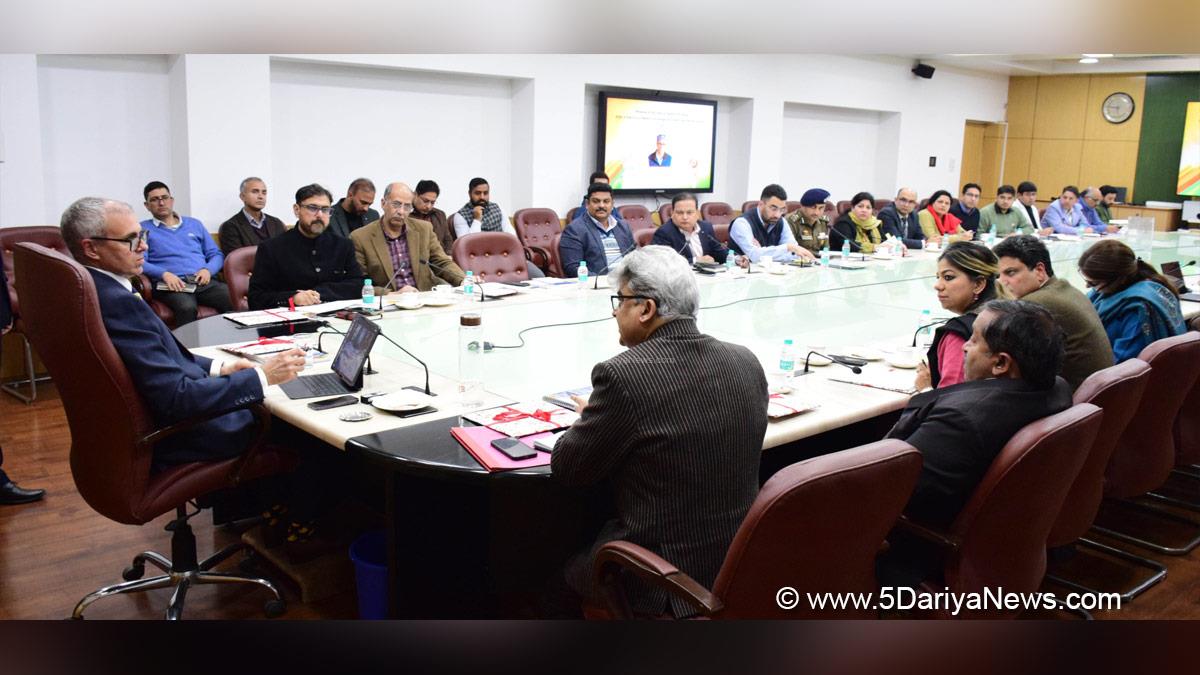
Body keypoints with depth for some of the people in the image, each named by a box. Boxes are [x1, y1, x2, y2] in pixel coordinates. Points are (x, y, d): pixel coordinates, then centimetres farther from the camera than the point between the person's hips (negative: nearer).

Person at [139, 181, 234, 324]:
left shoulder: (194, 224, 25)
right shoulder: (143, 229, 15)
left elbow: (216, 254, 21)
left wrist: (207, 269, -1)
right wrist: (164, 274, -16)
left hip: (202, 282, 3)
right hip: (172, 284, -3)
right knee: (187, 307, -39)